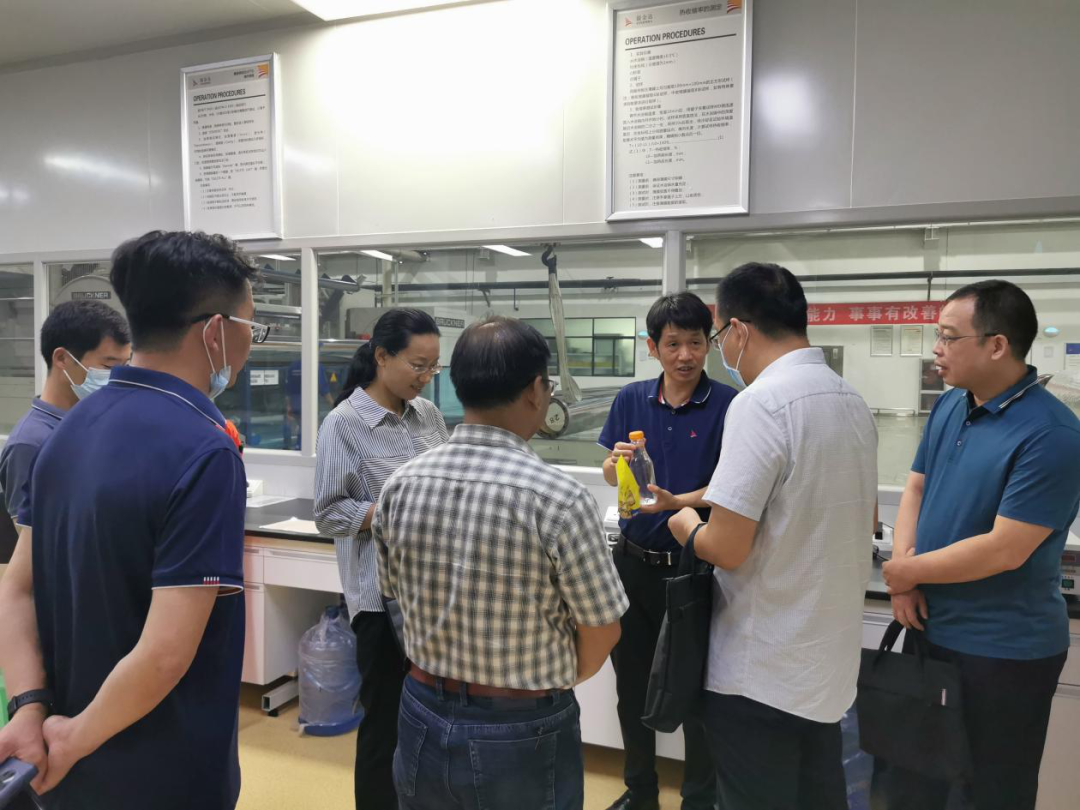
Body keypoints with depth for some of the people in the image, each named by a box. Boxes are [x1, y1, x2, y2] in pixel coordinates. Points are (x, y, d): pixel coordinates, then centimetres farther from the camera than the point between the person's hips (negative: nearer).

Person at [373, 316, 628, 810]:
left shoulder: (400, 486, -9)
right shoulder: (559, 498, -23)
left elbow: (398, 596, 4)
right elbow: (602, 632, -11)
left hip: (423, 720, 4)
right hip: (522, 735, -3)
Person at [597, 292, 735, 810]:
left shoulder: (727, 405, -11)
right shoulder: (631, 400, 1)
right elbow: (610, 475, 7)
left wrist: (678, 503, -28)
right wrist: (615, 464, -15)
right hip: (634, 560, 4)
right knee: (631, 681, 17)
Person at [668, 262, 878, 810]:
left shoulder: (760, 403, -21)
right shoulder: (853, 402, 5)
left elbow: (726, 549, -24)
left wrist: (687, 526, -2)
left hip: (761, 671, -8)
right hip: (832, 661, 8)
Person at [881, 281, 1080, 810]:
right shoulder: (949, 405, 2)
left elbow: (1004, 549, -25)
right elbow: (916, 487, 7)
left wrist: (906, 571, -13)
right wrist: (901, 571, -8)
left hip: (1005, 650, -7)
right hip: (930, 629, 7)